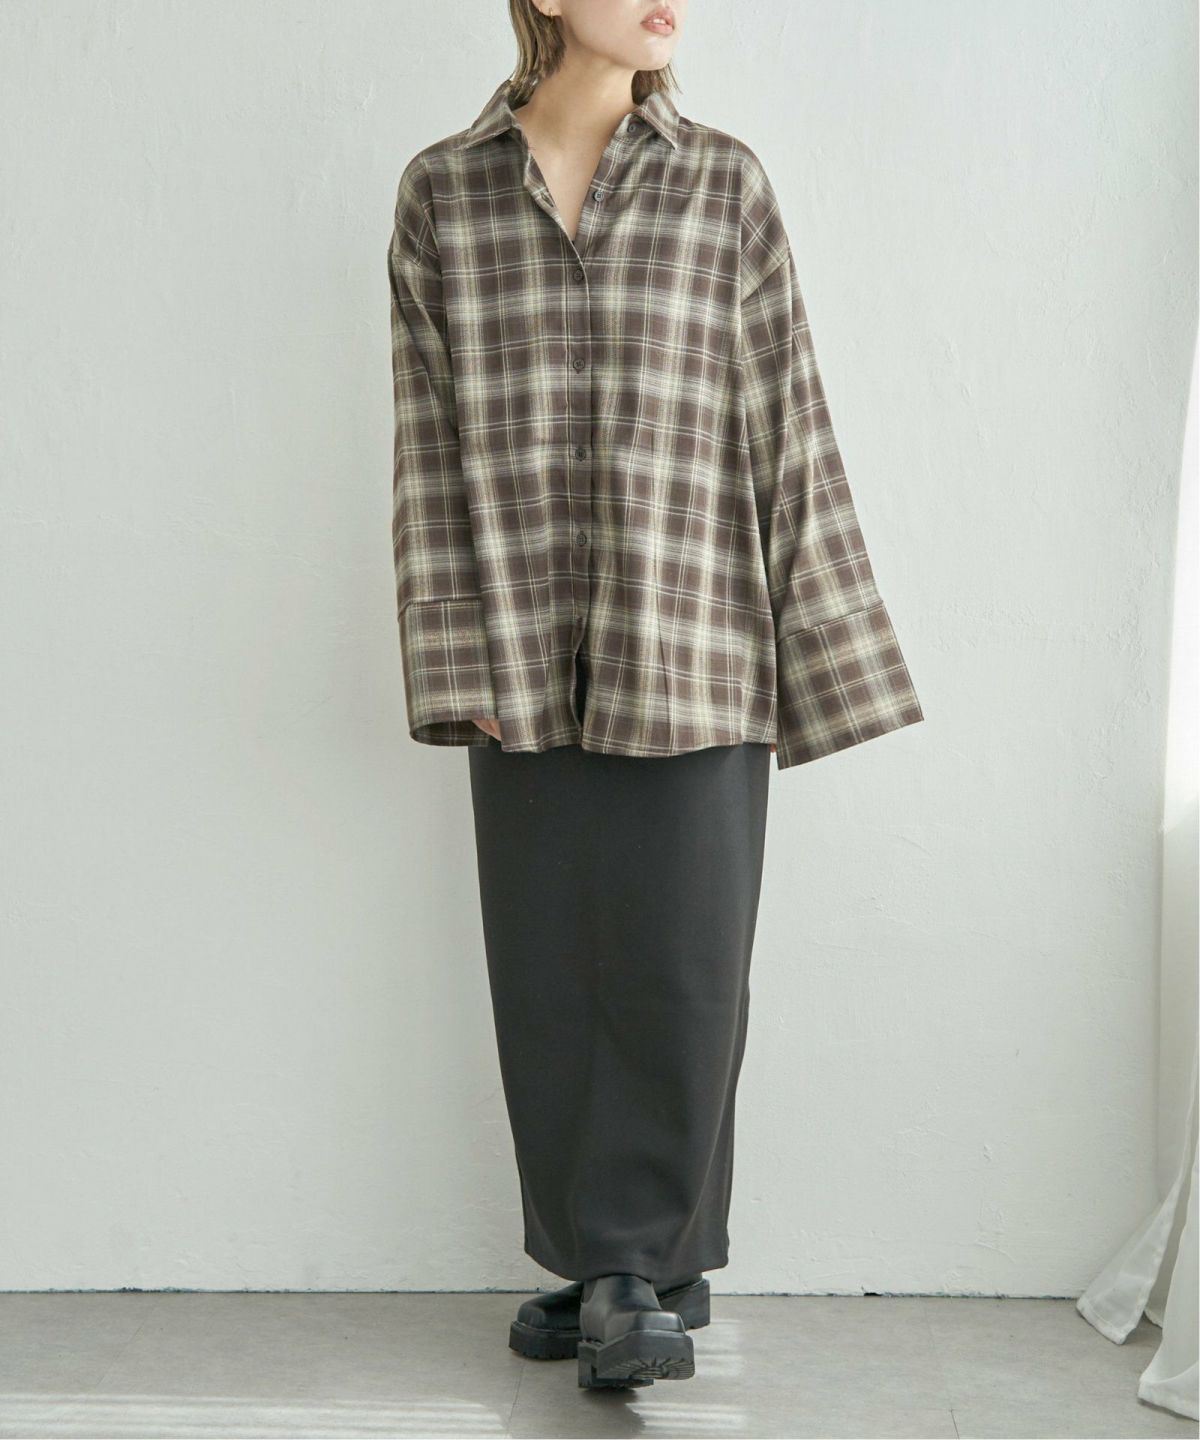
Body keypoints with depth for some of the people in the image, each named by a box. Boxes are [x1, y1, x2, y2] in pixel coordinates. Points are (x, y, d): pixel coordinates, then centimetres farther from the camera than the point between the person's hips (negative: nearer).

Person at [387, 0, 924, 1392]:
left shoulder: (724, 185, 4)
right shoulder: (440, 192, 6)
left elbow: (785, 425, 3)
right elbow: (429, 441, 4)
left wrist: (818, 655, 1)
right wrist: (456, 656, -4)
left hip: (691, 647, -1)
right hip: (529, 653, 1)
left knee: (680, 960, -1)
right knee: (548, 971, 6)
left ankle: (638, 1266, 13)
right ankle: (612, 1271, 22)